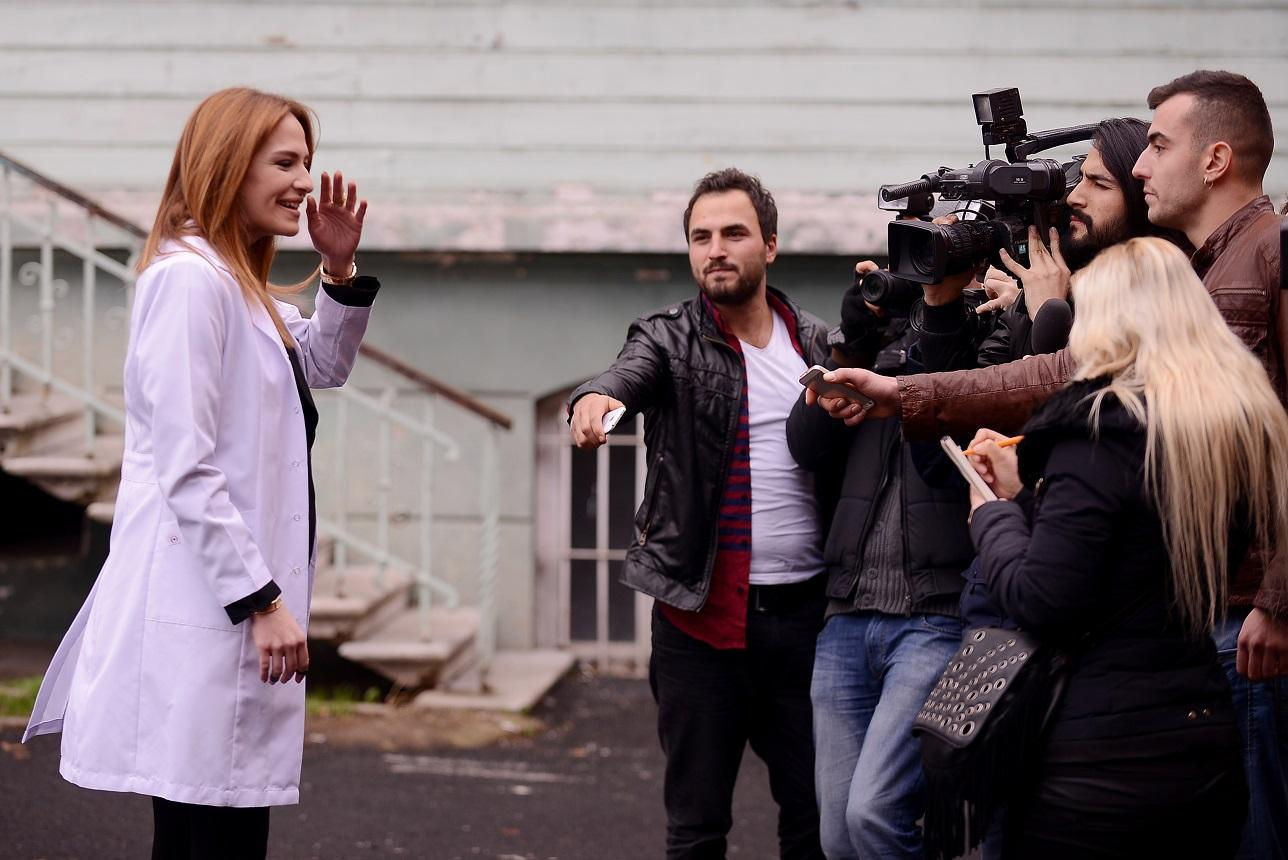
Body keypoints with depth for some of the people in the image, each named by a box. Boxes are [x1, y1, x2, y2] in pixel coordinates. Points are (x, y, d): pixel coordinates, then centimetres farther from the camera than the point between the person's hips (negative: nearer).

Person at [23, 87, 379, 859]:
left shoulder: (243, 285, 16)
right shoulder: (190, 279, -14)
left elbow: (325, 368, 30)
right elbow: (185, 468, -19)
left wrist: (342, 271, 13)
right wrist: (262, 599, -19)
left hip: (232, 599, 10)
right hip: (203, 609, -10)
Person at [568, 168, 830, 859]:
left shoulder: (819, 346, 10)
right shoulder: (670, 340, 0)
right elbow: (630, 371, -22)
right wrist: (595, 397, -44)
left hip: (803, 612, 2)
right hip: (701, 616, -2)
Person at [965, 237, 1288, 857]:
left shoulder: (1102, 425, -15)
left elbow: (1040, 603, -18)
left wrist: (992, 515, 0)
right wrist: (1024, 494, 19)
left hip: (1101, 762, -8)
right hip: (1210, 748, 8)